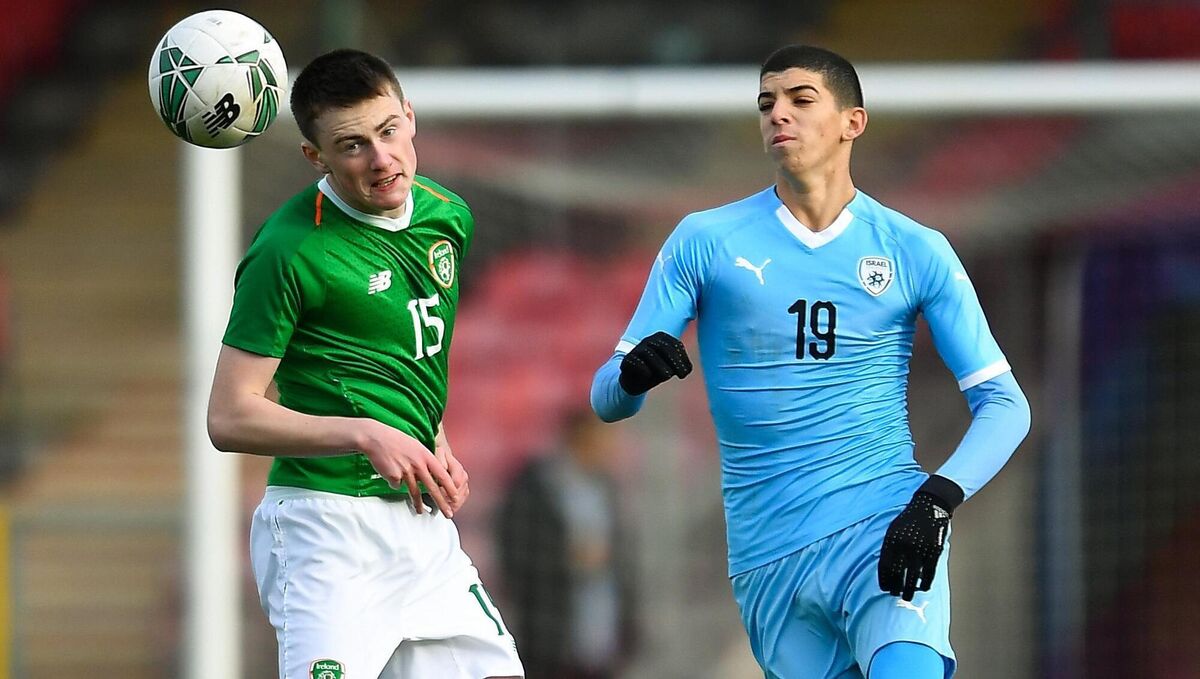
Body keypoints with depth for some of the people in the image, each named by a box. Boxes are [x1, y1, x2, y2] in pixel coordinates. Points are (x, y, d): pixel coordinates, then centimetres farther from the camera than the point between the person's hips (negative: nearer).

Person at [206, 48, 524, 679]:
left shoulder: (449, 218, 8)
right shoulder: (289, 249, -13)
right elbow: (231, 418, -13)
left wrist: (435, 446, 10)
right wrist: (368, 435, -21)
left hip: (422, 520, 7)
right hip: (326, 525, -7)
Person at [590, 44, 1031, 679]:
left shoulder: (915, 250, 6)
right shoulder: (704, 241, 7)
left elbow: (1004, 402, 4)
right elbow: (606, 399, 6)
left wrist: (937, 499, -14)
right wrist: (634, 373, -19)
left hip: (886, 528, -2)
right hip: (767, 558, 2)